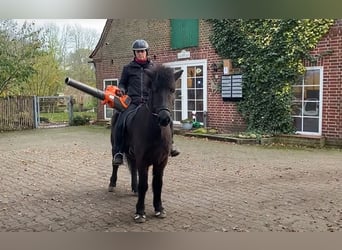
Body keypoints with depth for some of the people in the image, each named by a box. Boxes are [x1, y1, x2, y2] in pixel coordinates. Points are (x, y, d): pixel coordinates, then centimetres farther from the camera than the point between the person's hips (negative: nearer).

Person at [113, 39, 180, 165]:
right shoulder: (128, 68, 13)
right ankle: (118, 152, -11)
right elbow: (122, 83, 21)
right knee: (121, 122, -24)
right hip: (133, 101, -1)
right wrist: (122, 90, -1)